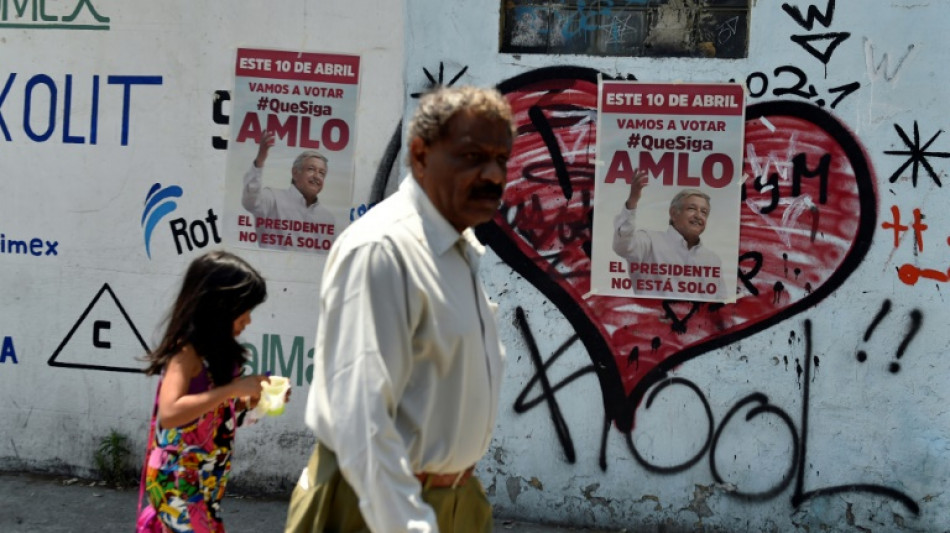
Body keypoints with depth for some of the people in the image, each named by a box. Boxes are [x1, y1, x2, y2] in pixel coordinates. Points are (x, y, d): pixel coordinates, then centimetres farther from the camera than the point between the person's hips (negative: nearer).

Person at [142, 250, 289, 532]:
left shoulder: (217, 352, 6)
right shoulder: (188, 352, -20)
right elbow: (169, 413, -34)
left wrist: (251, 399, 0)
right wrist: (234, 388, -31)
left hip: (205, 479, 9)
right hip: (179, 480, -9)